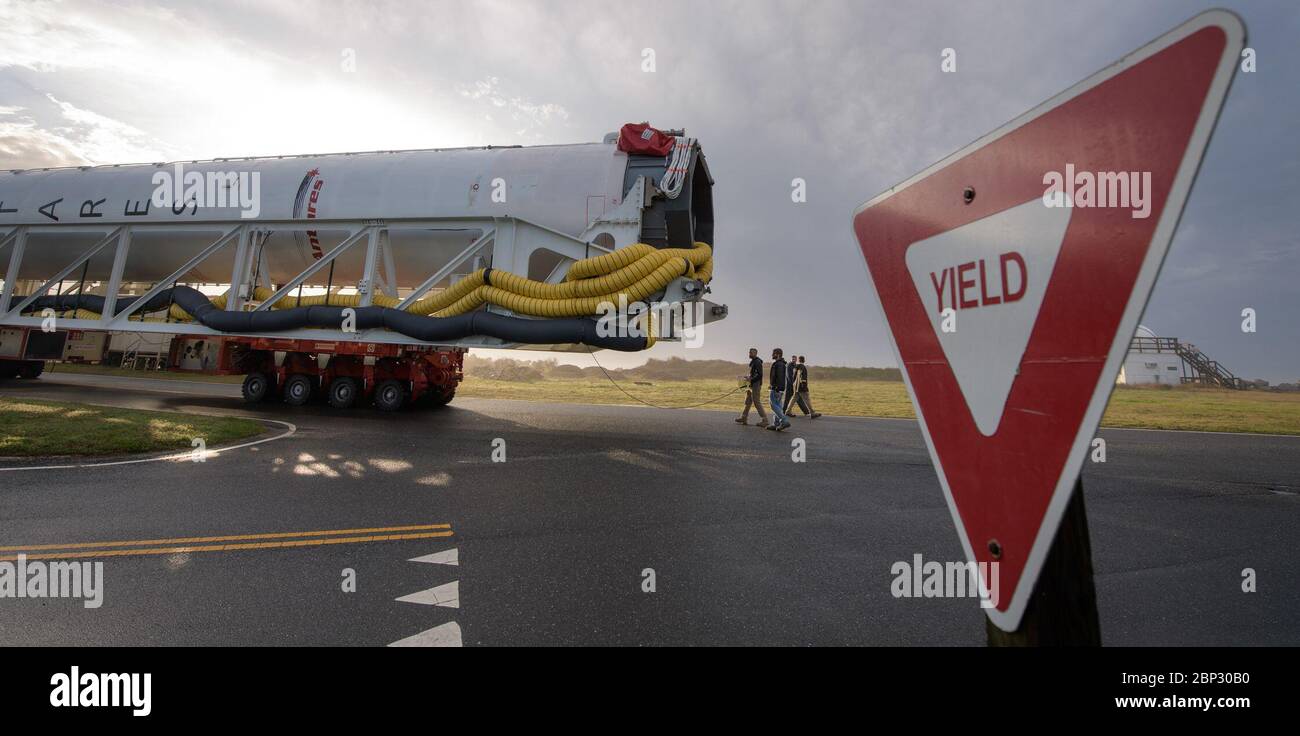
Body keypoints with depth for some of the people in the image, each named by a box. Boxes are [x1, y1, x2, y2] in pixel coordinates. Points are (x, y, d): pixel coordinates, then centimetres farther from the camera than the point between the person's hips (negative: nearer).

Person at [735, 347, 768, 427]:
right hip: (751, 385, 11)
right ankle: (744, 418, 20)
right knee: (748, 401, 13)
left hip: (756, 385, -11)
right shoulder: (753, 362, 17)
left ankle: (764, 420, -4)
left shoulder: (757, 362, -15)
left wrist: (751, 379, -22)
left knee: (756, 402, -8)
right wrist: (748, 377, 11)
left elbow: (759, 374, -23)